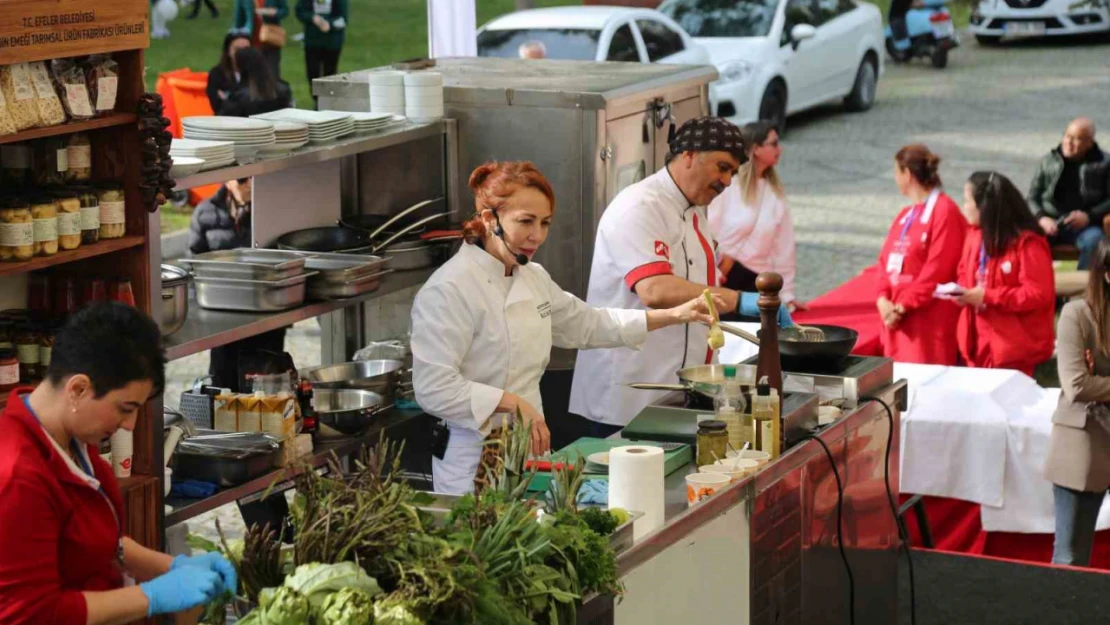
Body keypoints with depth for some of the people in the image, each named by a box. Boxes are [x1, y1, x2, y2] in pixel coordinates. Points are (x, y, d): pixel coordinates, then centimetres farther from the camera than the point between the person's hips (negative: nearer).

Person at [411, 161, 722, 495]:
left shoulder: (534, 279, 10)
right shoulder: (449, 290, -17)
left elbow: (587, 325, 22)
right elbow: (434, 388, -23)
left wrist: (674, 316, 15)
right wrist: (511, 402, -28)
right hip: (475, 463, -8)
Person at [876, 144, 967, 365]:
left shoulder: (944, 211, -10)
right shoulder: (905, 215, 18)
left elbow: (937, 269, -16)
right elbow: (887, 260, 15)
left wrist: (903, 306, -15)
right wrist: (883, 298, -2)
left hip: (929, 323, -8)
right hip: (897, 319, 8)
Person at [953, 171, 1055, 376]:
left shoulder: (1027, 243, -16)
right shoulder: (975, 235, 8)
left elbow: (1039, 294, -19)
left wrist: (987, 296, -22)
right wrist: (962, 293, -5)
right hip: (978, 343, 7)